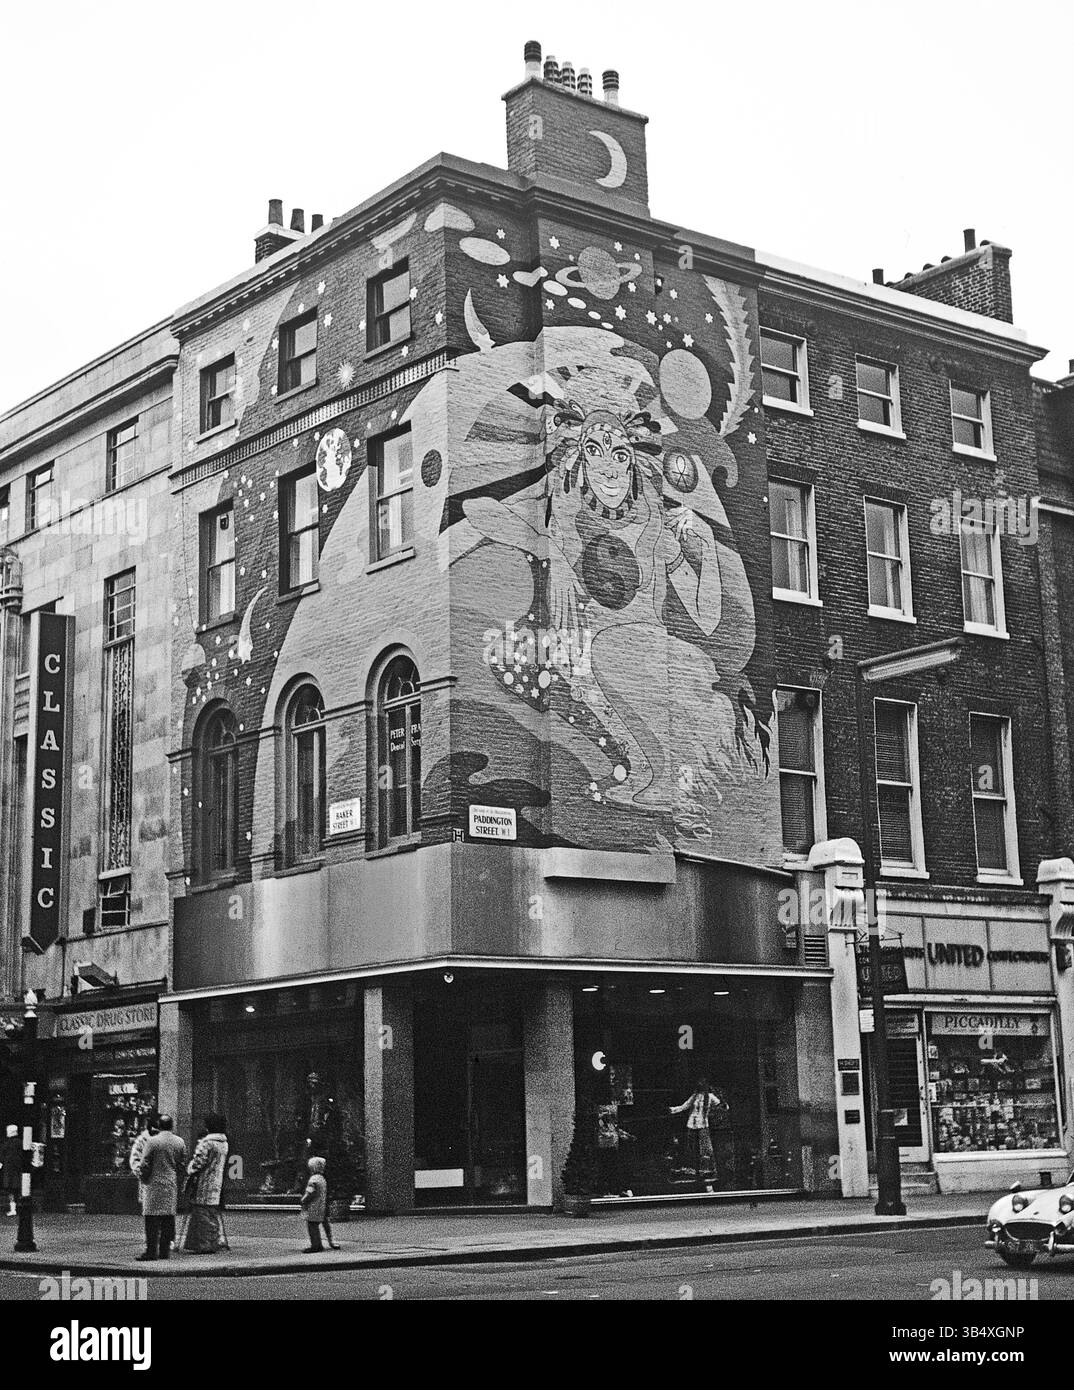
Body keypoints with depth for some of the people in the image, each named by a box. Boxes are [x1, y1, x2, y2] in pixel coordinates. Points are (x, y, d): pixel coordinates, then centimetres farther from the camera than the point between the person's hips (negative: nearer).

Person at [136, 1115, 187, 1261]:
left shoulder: (153, 1141, -9)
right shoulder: (180, 1142, 5)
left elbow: (145, 1164, -7)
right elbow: (183, 1165, 9)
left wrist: (143, 1178, 9)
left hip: (156, 1183, -4)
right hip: (173, 1185, 4)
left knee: (152, 1217, -3)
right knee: (169, 1217, 8)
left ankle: (151, 1250, -8)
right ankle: (165, 1250, 10)